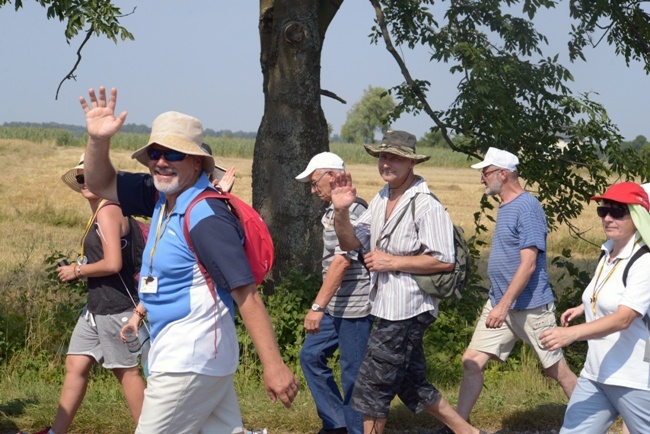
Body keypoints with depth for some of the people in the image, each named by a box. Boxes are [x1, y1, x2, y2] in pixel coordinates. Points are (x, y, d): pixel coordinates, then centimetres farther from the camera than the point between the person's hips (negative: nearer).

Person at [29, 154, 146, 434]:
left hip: (115, 306, -10)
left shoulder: (108, 212, -16)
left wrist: (77, 270, -10)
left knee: (126, 371, 0)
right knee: (75, 365, 10)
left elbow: (113, 264, -23)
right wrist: (78, 271, 11)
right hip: (97, 306, 10)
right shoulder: (100, 212, 14)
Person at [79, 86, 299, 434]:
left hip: (190, 359, -9)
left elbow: (246, 293, -22)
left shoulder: (205, 217, -20)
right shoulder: (163, 196, 6)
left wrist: (274, 366, -25)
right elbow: (102, 184, 18)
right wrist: (98, 140, -3)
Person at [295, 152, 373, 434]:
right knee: (311, 356, 14)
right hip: (336, 306, 10)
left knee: (353, 373, -1)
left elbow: (342, 261, -24)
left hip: (355, 307, -10)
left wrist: (318, 306, -26)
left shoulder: (352, 210, -17)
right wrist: (323, 305, 16)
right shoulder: (334, 210, 13)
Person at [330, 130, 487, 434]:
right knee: (411, 384, 19)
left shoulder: (426, 206, -16)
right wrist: (341, 212, -11)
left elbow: (444, 261, -20)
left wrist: (391, 262, -19)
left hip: (406, 309, -9)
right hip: (387, 307, 9)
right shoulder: (381, 200, 10)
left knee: (372, 387, -2)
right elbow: (351, 242, 8)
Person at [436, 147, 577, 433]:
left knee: (557, 370, 4)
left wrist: (504, 305, -27)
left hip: (530, 307, -8)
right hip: (499, 303, 8)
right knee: (472, 362, 1)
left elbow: (528, 264, -22)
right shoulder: (505, 207, 11)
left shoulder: (527, 207, -17)